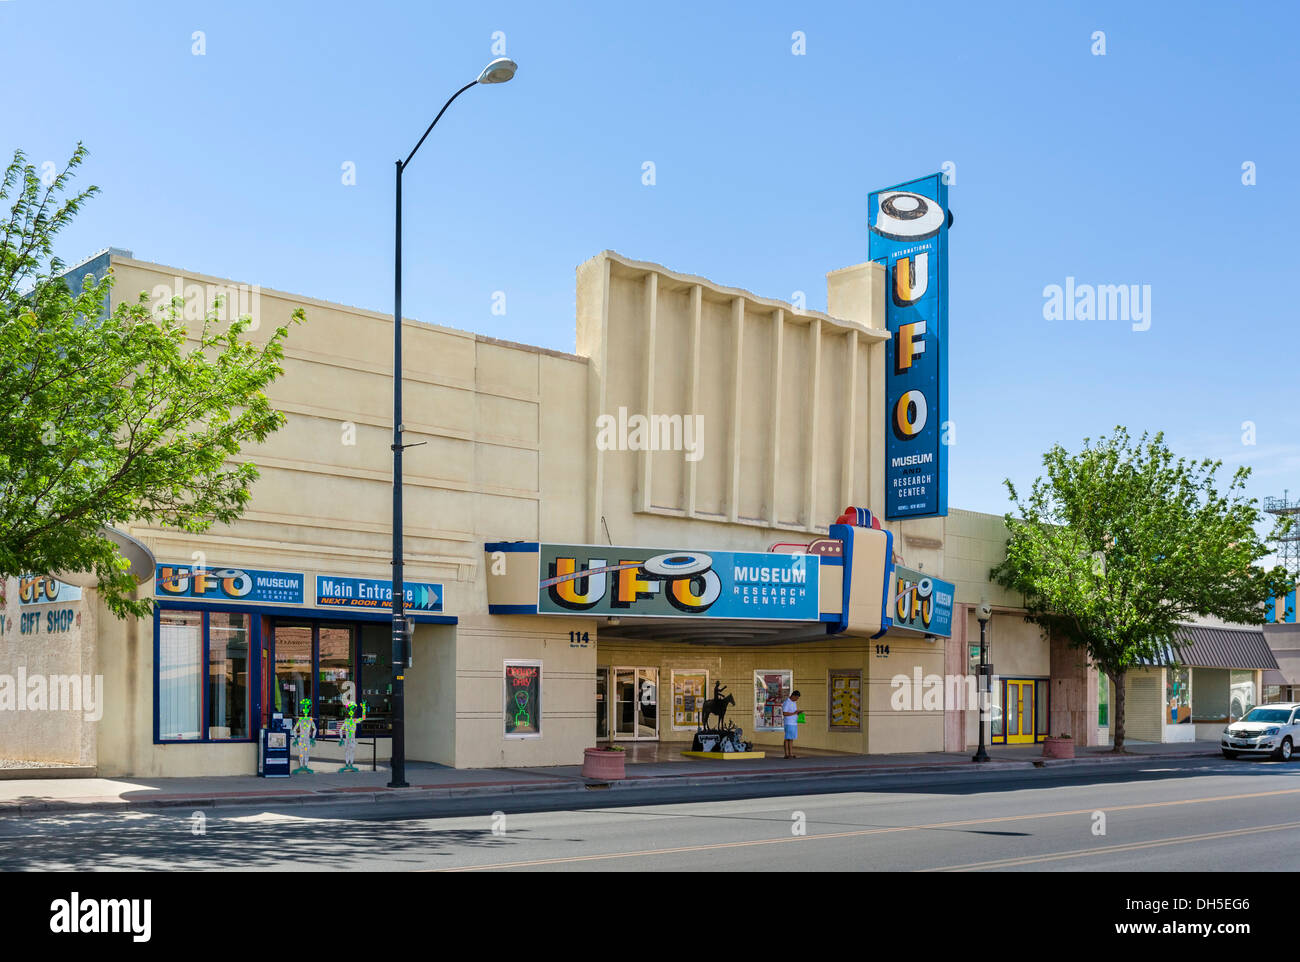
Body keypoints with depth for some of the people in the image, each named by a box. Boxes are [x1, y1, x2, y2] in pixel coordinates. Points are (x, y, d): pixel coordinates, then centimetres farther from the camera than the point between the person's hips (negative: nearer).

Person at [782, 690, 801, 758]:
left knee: (791, 739, 8)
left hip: (794, 723, 9)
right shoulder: (787, 702, -11)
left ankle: (791, 753, 9)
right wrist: (794, 713, -20)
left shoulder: (794, 702, 17)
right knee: (788, 739, -5)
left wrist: (798, 713, 6)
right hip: (789, 724, -9)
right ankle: (786, 754, -3)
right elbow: (784, 713, -17)